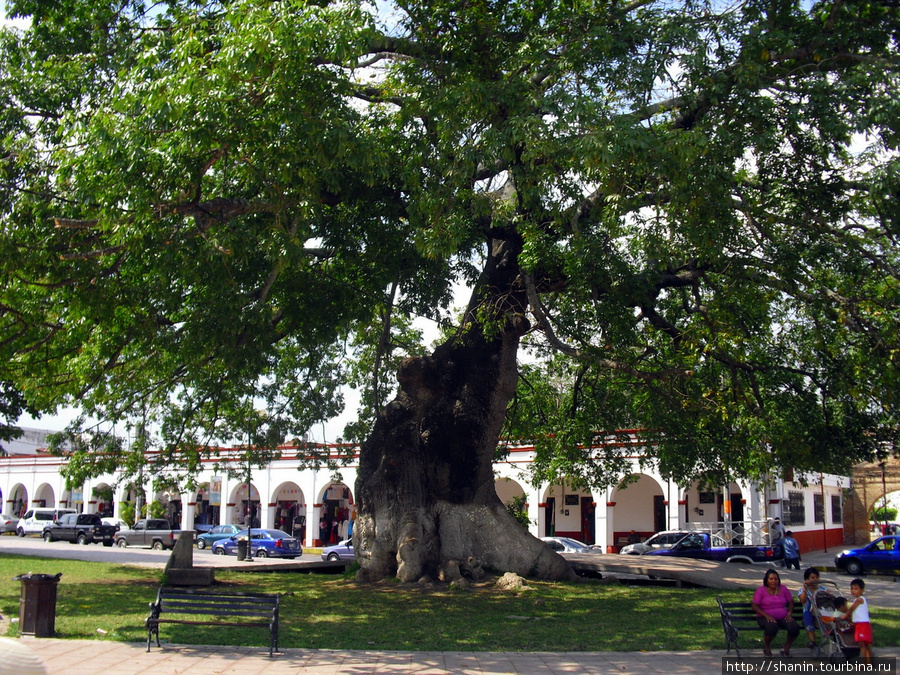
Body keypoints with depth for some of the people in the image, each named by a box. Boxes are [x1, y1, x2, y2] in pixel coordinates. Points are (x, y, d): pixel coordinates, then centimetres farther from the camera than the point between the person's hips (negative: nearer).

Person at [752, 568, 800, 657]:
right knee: (772, 627, -38)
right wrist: (766, 615, -19)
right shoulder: (761, 590, 0)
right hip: (766, 618, -4)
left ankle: (786, 648, 0)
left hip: (782, 617, 4)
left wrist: (789, 614, -1)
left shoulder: (783, 589, 13)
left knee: (795, 627, -26)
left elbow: (791, 602, 18)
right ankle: (767, 647, -6)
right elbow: (754, 606, -7)